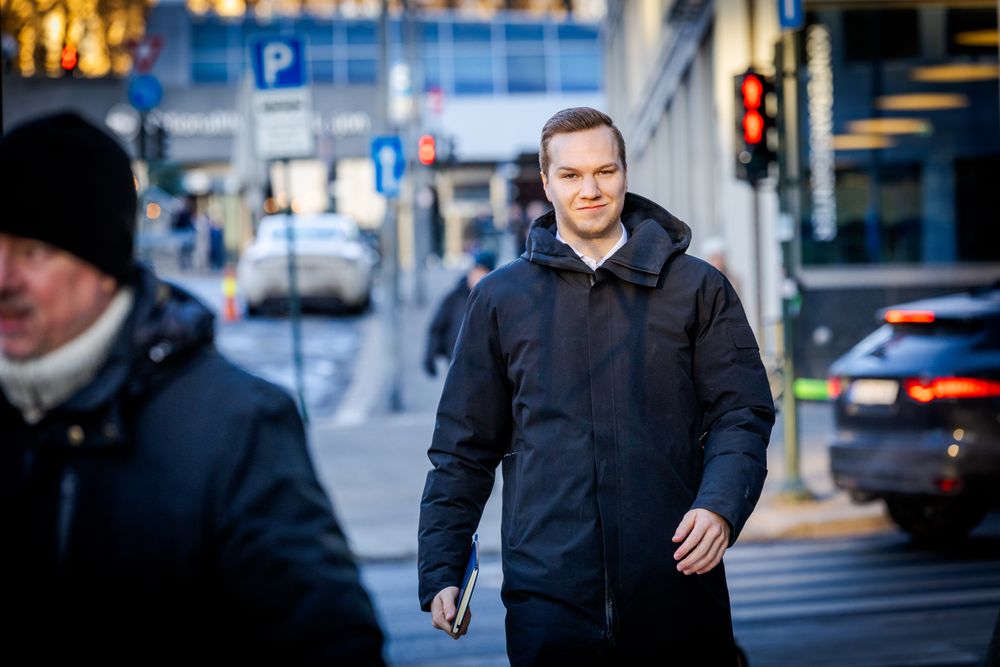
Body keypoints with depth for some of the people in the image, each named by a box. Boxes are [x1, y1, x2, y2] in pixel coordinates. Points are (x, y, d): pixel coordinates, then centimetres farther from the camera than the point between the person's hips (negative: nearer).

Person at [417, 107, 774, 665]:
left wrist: (719, 506, -15)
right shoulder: (500, 299, 10)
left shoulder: (698, 288, 8)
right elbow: (464, 448, 12)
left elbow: (741, 415, 4)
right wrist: (441, 572, 4)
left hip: (678, 590, 0)